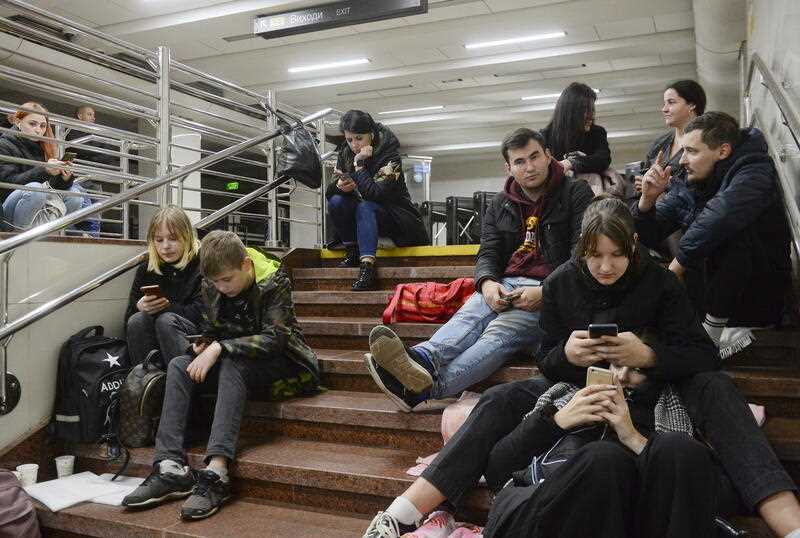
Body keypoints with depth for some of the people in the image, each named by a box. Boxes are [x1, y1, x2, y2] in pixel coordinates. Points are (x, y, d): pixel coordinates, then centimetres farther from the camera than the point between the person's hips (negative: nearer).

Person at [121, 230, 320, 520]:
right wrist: (203, 345, -12)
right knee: (178, 366, -15)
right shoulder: (211, 286, -1)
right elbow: (213, 331, 12)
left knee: (233, 364, -34)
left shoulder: (274, 282, -16)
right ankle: (170, 466, -27)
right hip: (234, 365, 6)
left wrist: (220, 348, -31)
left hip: (282, 363, -6)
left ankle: (217, 471, -44)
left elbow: (273, 339, -25)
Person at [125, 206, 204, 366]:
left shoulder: (201, 265, -1)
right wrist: (140, 307, -13)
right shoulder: (145, 269, 13)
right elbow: (129, 316, 9)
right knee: (137, 320, -24)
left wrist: (163, 307, -13)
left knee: (166, 320, -30)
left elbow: (200, 314, -11)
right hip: (153, 343, 4)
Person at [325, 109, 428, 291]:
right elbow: (329, 191, -5)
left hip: (397, 219, -6)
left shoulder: (390, 156, -19)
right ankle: (352, 250, -9)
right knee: (335, 201, -19)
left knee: (365, 206, -34)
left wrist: (359, 163, -28)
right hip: (365, 218, 6)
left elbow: (373, 194, -33)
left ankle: (367, 267, -42)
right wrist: (339, 187, -27)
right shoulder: (345, 154, -1)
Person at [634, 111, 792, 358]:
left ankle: (713, 328, -19)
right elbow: (648, 238, 4)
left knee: (734, 231, -30)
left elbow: (721, 214, -38)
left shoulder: (754, 173, -15)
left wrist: (679, 263, -29)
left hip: (760, 298, -6)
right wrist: (648, 199, -14)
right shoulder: (685, 186, 2)